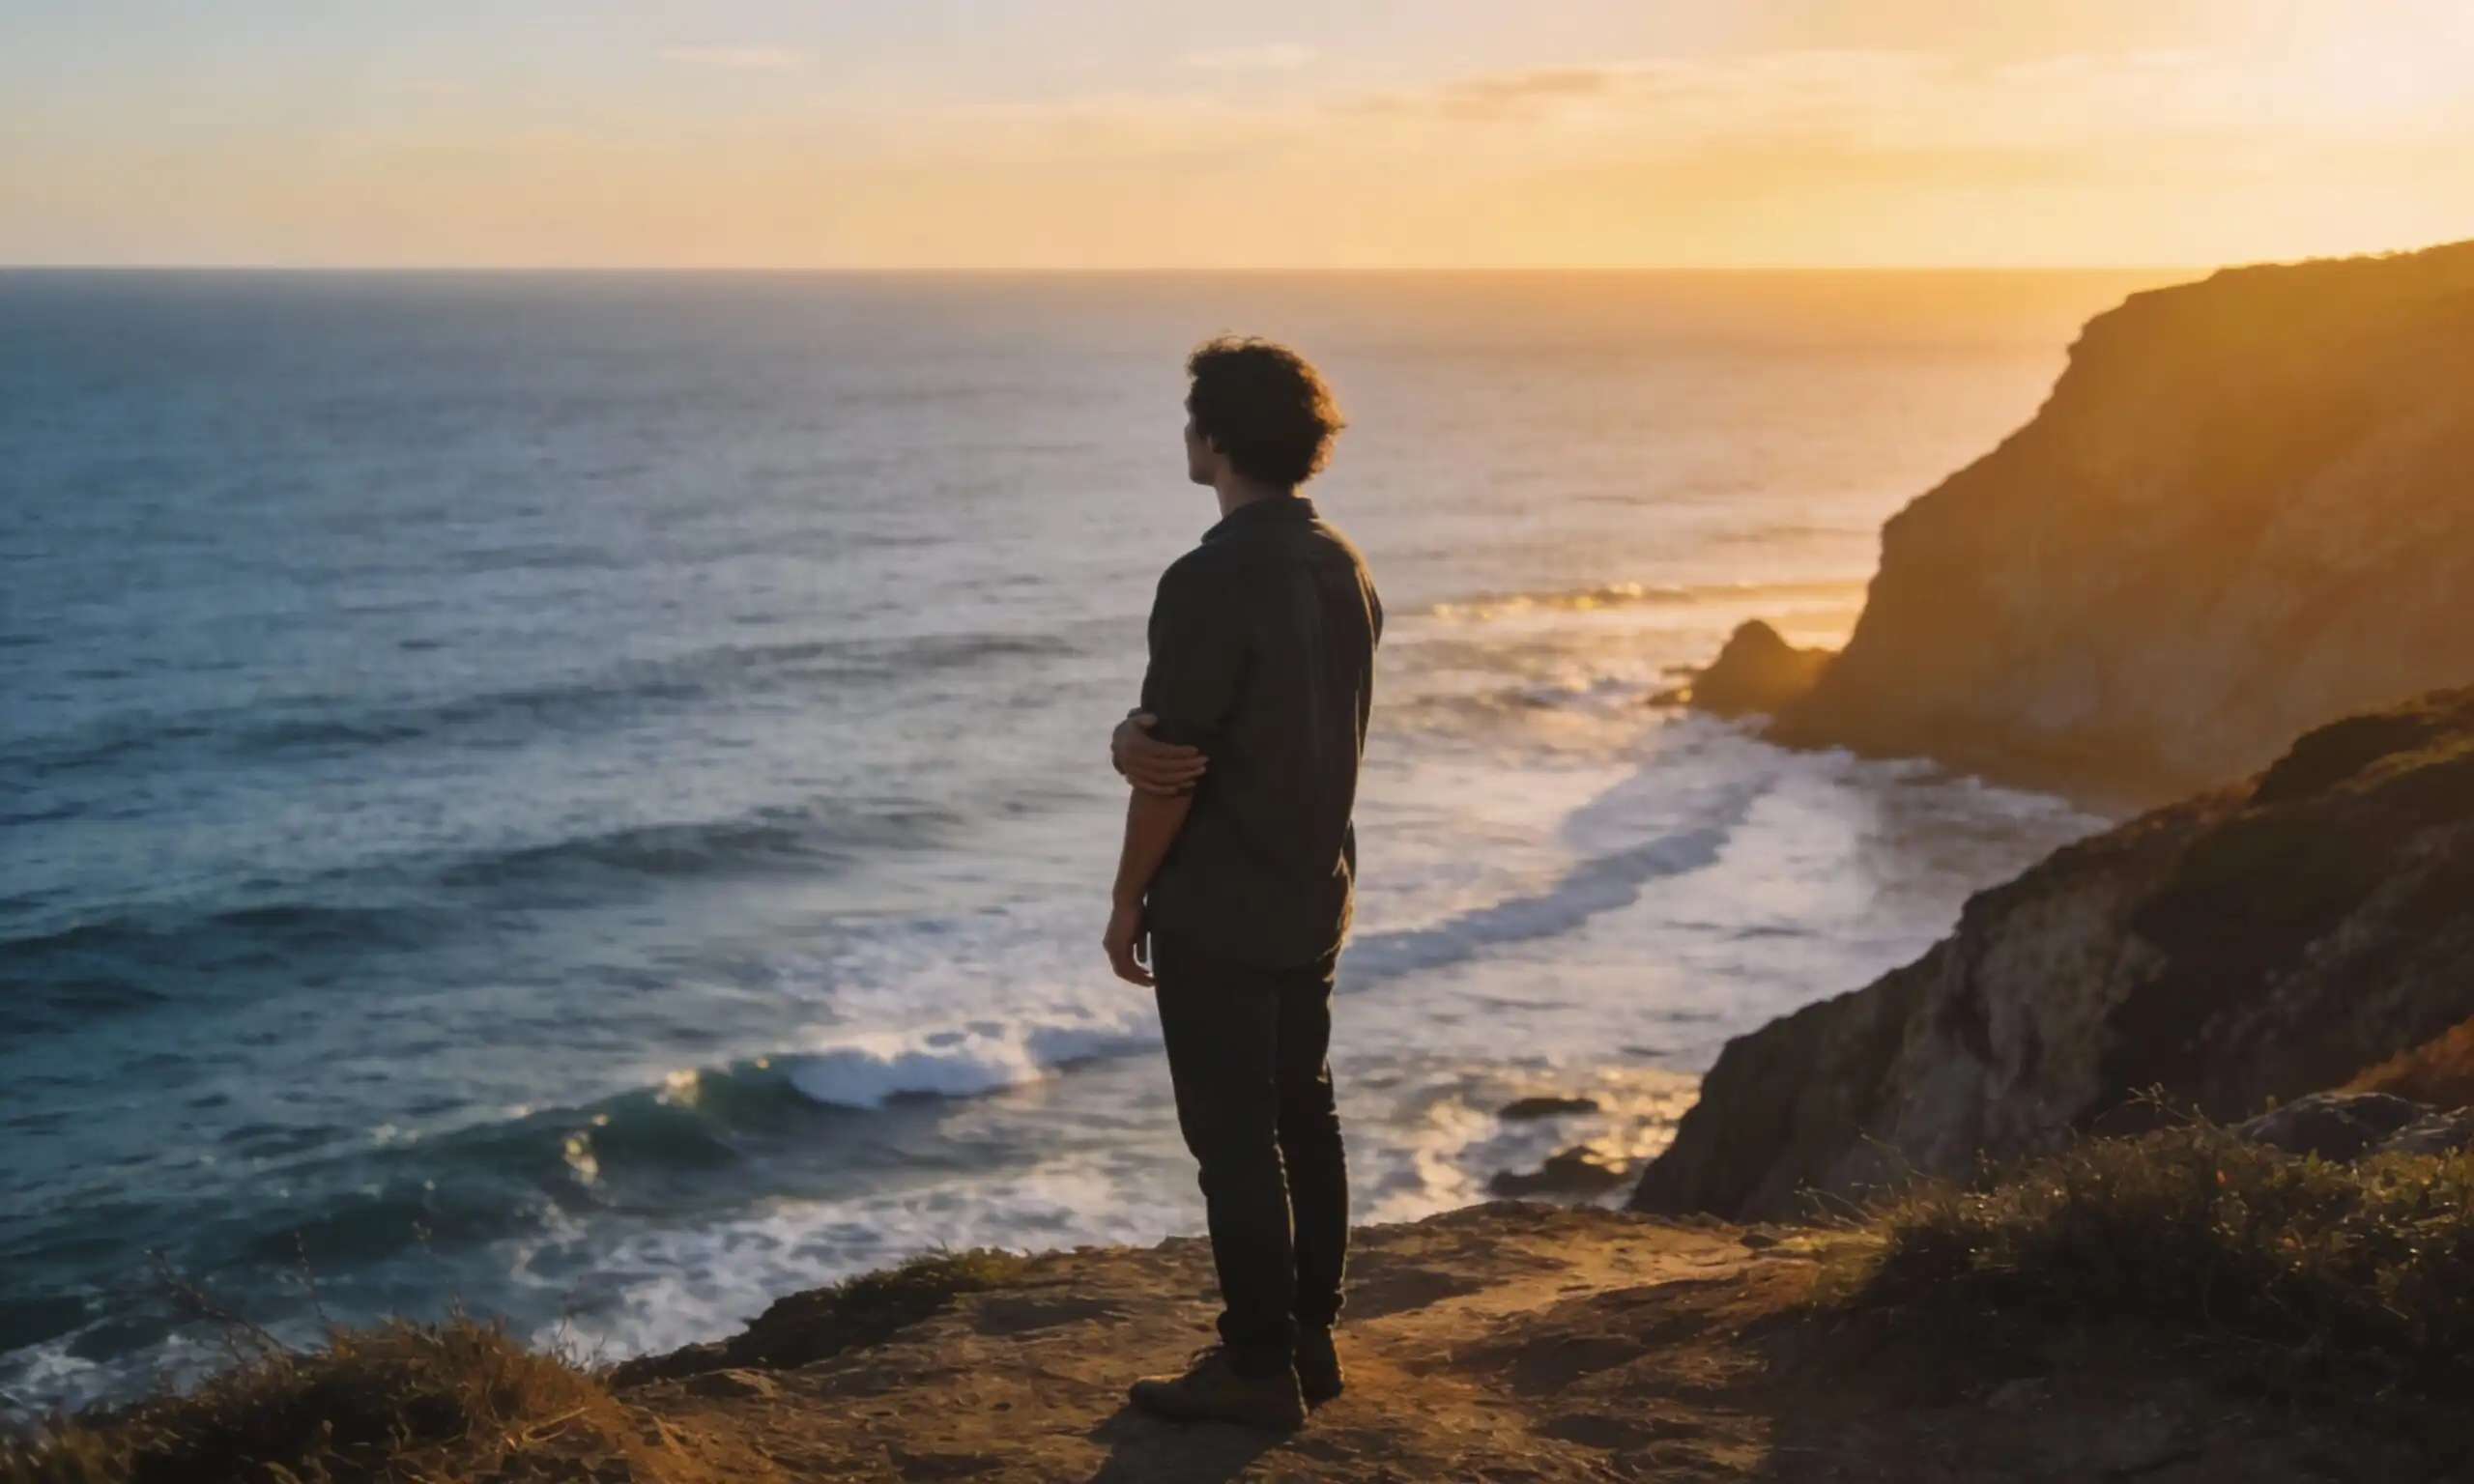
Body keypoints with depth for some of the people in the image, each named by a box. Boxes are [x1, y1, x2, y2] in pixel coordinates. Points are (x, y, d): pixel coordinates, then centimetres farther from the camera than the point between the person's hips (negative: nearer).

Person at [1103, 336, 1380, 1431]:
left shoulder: (1210, 581, -20)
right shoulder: (1343, 568, 7)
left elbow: (1176, 765, -18)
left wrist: (1127, 900, -6)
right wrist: (1137, 735, -9)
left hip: (1218, 909, -9)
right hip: (1314, 894, 9)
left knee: (1233, 1135, -1)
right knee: (1302, 1114, 15)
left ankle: (1258, 1366, 5)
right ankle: (1309, 1339, 23)